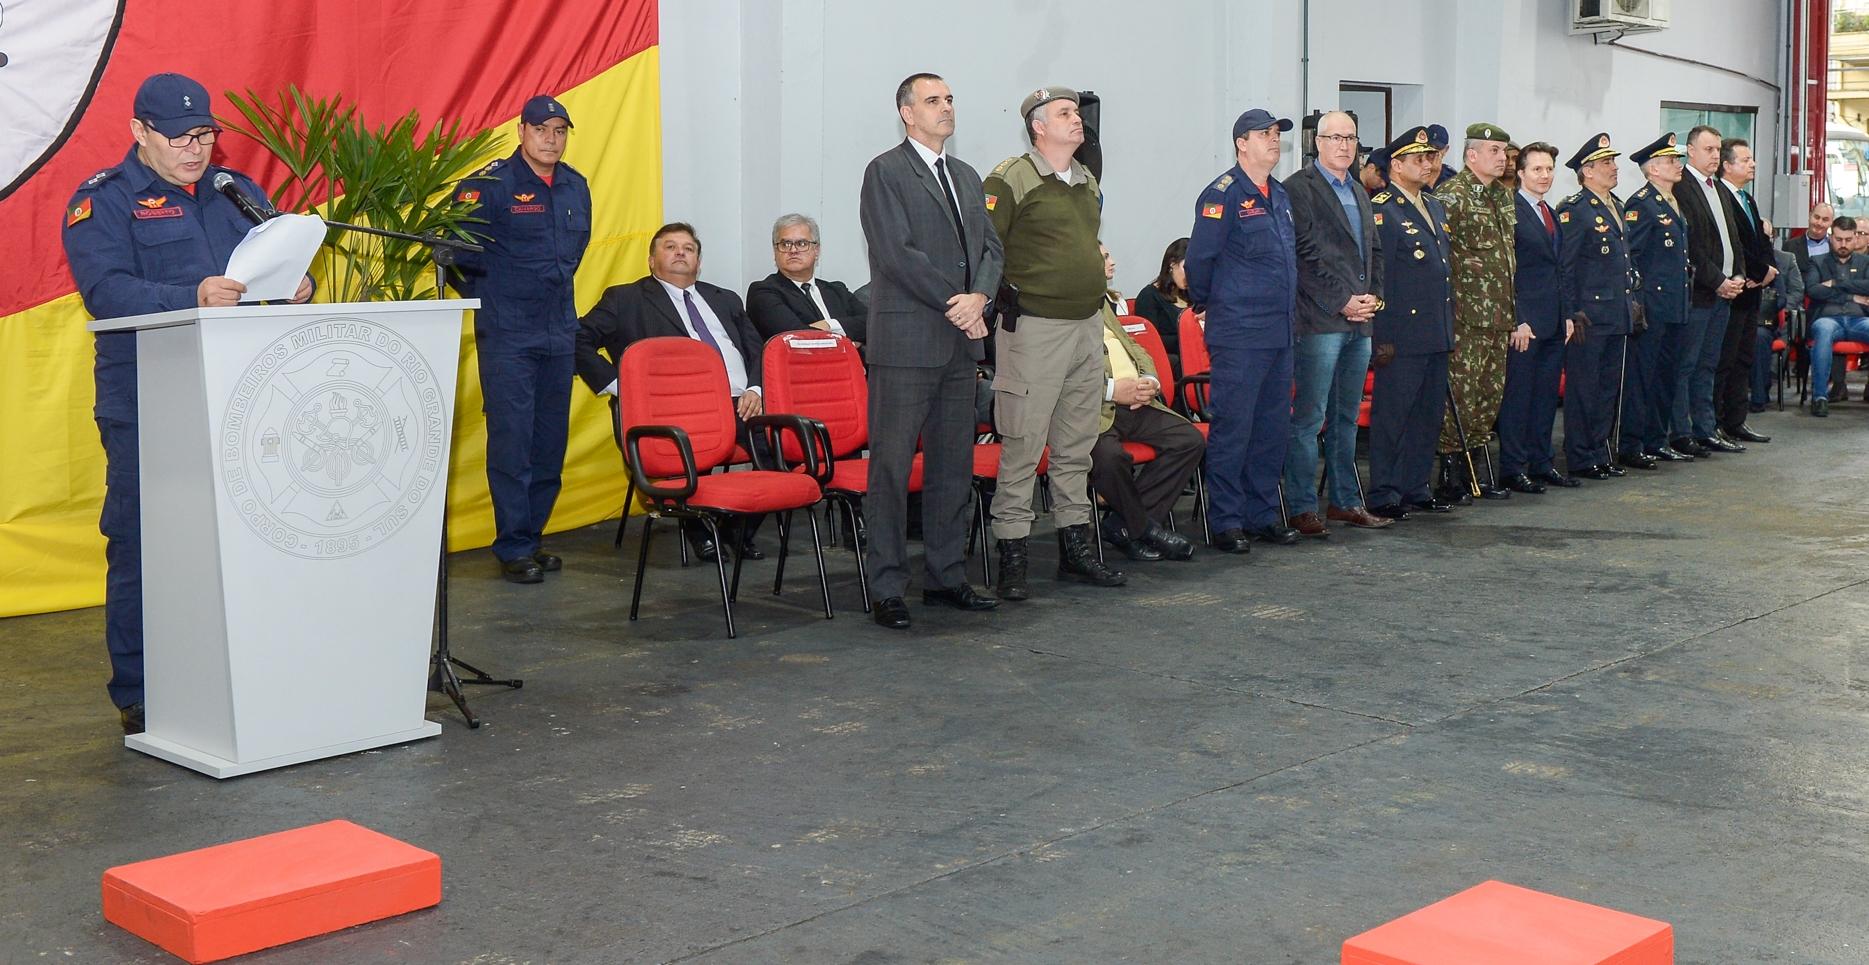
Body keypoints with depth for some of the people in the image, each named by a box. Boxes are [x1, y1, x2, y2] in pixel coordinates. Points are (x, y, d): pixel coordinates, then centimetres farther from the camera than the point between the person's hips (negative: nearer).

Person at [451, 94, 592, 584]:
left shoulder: (576, 187, 11)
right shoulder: (489, 185, -9)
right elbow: (457, 248, -8)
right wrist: (486, 298, -1)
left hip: (560, 333, 6)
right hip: (507, 336, -6)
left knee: (550, 443, 9)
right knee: (511, 442, -6)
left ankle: (531, 537, 19)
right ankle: (513, 549, 0)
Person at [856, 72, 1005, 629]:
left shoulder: (966, 177, 19)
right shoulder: (886, 172, -5)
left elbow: (990, 247, 13)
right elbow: (897, 253, -14)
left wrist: (978, 297, -7)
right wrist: (955, 303, -13)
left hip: (960, 343, 8)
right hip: (906, 341, -7)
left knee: (954, 466, 11)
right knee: (891, 466, -4)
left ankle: (946, 578, 20)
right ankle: (887, 589, 1)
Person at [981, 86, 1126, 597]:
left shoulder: (1088, 184, 16)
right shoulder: (1010, 181, -9)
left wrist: (1098, 270, 16)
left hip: (1087, 325, 8)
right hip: (1034, 326, -8)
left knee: (1077, 444, 13)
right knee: (1022, 445, -5)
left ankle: (1075, 549, 22)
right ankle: (1012, 559, 1)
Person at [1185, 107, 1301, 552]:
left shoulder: (1281, 196, 16)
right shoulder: (1223, 194, -10)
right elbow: (1199, 256, -11)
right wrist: (1205, 303, 1)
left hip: (1280, 331, 8)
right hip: (1239, 333, -8)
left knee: (1273, 427, 11)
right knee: (1232, 426, -6)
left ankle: (1263, 514, 20)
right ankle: (1226, 522, 0)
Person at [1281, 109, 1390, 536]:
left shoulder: (1359, 193, 20)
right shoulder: (1298, 188, -6)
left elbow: (1373, 251, 22)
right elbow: (1304, 256, -13)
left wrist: (1372, 297, 5)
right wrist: (1342, 302, -14)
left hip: (1358, 323, 8)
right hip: (1320, 322, -8)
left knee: (1346, 416, 13)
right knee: (1309, 417, -6)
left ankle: (1345, 501, 20)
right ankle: (1302, 508, -2)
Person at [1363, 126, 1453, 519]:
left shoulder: (1436, 207, 17)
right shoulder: (1380, 211, -10)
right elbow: (1376, 278, -14)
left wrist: (1449, 325, 19)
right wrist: (1382, 338, -17)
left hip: (1436, 335, 9)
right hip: (1402, 336, -9)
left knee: (1429, 416, 13)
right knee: (1392, 416, -3)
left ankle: (1417, 489, 22)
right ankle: (1384, 496, 4)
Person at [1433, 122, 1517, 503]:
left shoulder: (1503, 196, 16)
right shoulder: (1452, 194, -11)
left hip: (1498, 315, 9)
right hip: (1465, 316, -9)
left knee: (1490, 395, 12)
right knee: (1460, 395, -6)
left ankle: (1472, 469, 21)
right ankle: (1451, 475, 2)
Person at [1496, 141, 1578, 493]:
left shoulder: (1551, 214, 18)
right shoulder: (1510, 212, -9)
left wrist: (1567, 315, 16)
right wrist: (1516, 321, -18)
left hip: (1553, 322, 8)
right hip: (1525, 322, -8)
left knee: (1546, 397, 12)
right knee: (1518, 395, -3)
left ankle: (1542, 464, 20)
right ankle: (1512, 469, 3)